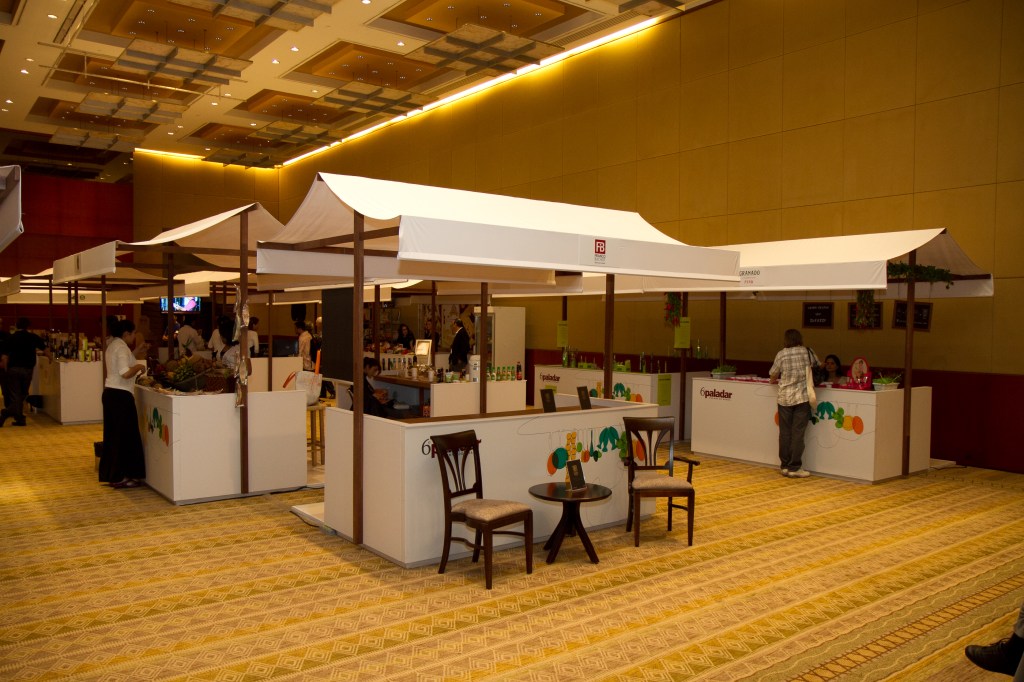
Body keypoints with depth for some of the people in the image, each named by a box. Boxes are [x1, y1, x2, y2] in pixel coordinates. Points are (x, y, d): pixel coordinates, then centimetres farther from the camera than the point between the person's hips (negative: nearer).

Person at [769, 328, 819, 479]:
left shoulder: (782, 354, -1)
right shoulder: (808, 352, 1)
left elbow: (772, 376, 5)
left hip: (785, 398, 1)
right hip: (802, 398, -1)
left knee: (785, 433, 9)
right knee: (798, 434, 2)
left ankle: (784, 466, 16)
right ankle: (794, 468, 4)